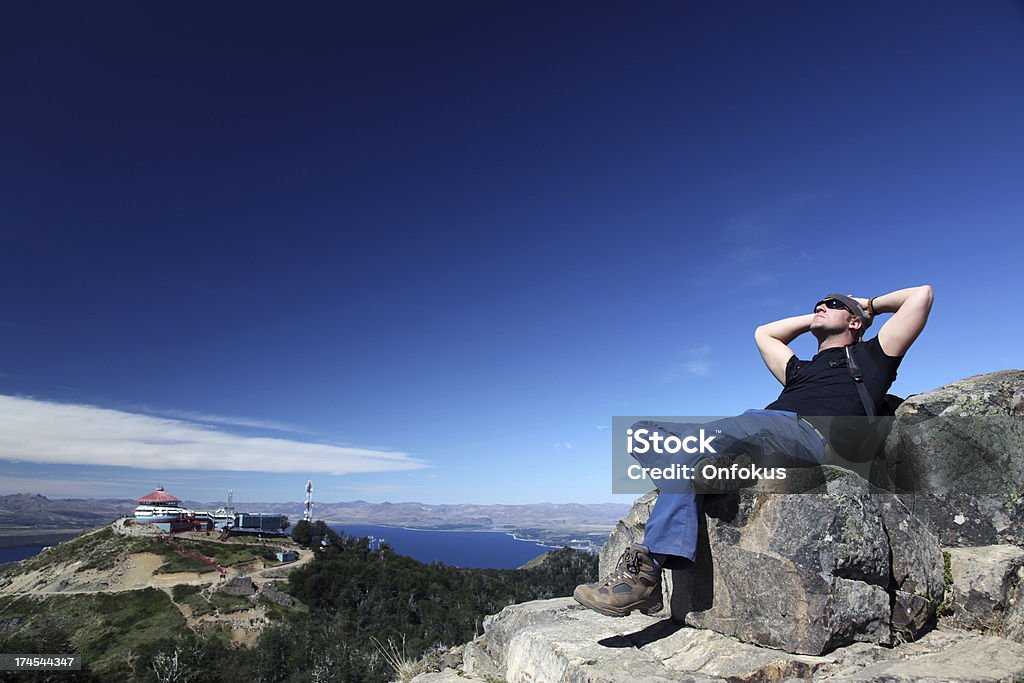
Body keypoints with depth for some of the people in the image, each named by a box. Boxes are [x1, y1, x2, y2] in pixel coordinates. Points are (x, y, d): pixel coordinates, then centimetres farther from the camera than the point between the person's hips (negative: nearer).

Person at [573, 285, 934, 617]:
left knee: (696, 439, -35)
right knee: (646, 432, -11)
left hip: (807, 432, -7)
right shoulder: (800, 370, 41)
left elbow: (922, 294, 23)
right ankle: (678, 547, -27)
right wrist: (815, 318, 53)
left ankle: (645, 570, -36)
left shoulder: (869, 357, 25)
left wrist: (871, 304, 37)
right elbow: (763, 333, 56)